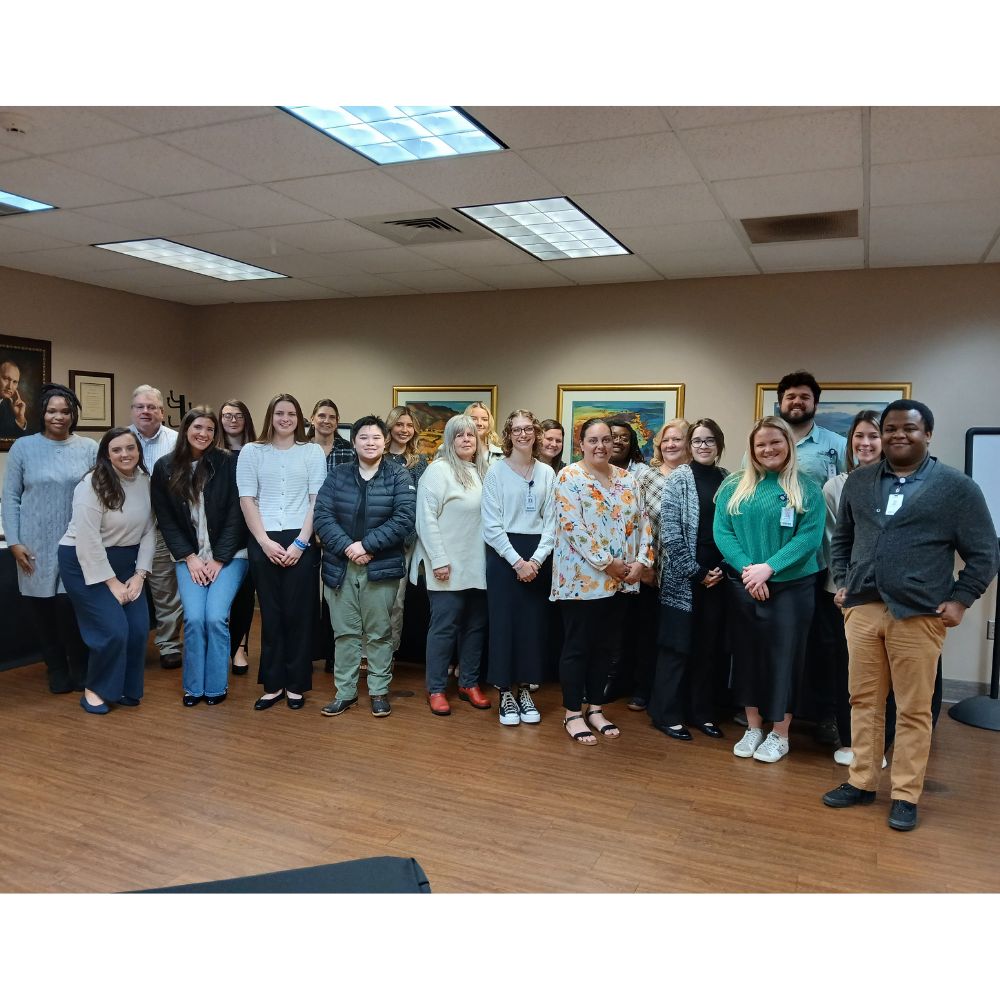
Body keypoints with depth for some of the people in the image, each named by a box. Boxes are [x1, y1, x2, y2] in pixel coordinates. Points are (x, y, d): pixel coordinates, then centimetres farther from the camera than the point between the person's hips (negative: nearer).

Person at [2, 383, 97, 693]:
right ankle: (57, 671, 22)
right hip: (37, 546, 1)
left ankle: (80, 669, 14)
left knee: (72, 607, -5)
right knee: (43, 610, 6)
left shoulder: (89, 449, 2)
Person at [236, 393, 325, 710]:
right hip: (263, 542, 1)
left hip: (301, 541, -1)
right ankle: (272, 685, 16)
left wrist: (300, 543, -8)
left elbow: (317, 501, 1)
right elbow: (247, 500, 2)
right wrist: (264, 541, -8)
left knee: (299, 614, 2)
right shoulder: (251, 452, 7)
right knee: (271, 614, 6)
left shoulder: (313, 452, 6)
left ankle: (296, 684, 14)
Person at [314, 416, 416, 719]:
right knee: (345, 632, 9)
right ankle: (345, 692, 20)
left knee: (379, 633, 7)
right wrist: (347, 547, -16)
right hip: (340, 567, 2)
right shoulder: (337, 476, 6)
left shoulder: (399, 477, 0)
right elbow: (322, 516, -2)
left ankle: (379, 691, 20)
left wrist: (366, 544, -17)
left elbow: (404, 519, -11)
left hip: (381, 568, -2)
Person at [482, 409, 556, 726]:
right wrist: (517, 561, -13)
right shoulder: (496, 471, -3)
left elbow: (551, 522, 3)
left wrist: (536, 560, -9)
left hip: (538, 555, 3)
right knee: (503, 623, 1)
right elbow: (491, 524, -7)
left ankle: (524, 689, 21)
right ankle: (506, 693, 13)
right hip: (503, 552, -3)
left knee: (534, 623, 6)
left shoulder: (547, 473, 5)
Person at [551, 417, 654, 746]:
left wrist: (641, 561, -5)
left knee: (605, 646, 13)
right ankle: (573, 713, 15)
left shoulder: (626, 479, 11)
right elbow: (572, 526, -17)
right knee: (577, 647, 3)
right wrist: (607, 562, -17)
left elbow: (642, 522, 9)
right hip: (581, 578, -6)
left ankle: (595, 708, 26)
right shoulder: (569, 477, -8)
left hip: (620, 580, 6)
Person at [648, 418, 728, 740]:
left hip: (717, 577, 4)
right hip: (683, 578, -4)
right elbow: (670, 533, -10)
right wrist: (696, 572, -12)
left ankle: (703, 712, 24)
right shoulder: (677, 479, -4)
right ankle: (667, 715, 13)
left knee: (710, 646, 10)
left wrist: (722, 569, -3)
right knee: (678, 646, 1)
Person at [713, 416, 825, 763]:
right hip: (742, 586, 2)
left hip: (791, 587, -2)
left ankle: (779, 734, 19)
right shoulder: (734, 487, 5)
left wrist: (768, 568, -20)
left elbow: (809, 537, -11)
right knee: (747, 654, 9)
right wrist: (746, 568, -16)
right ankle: (753, 728, 24)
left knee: (783, 656, 4)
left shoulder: (806, 489, -1)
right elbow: (721, 531, -2)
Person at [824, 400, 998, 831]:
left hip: (919, 614, -3)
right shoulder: (858, 482, 11)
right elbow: (841, 538, 20)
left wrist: (960, 600, -5)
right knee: (864, 700, 11)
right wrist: (842, 582, 11)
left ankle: (906, 796, 16)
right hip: (862, 609, 4)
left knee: (913, 709, 4)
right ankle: (862, 782, 23)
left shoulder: (957, 487, -1)